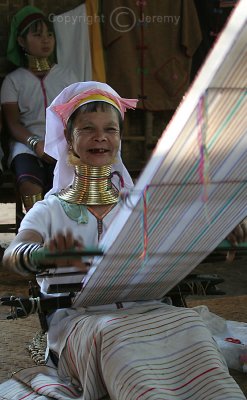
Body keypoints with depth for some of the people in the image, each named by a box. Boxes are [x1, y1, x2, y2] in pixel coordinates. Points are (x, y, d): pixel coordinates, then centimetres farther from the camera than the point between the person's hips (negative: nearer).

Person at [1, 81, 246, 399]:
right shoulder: (49, 211, 14)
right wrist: (43, 254, -35)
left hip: (139, 310, 2)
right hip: (76, 317, -2)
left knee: (188, 322, -33)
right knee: (113, 333, -39)